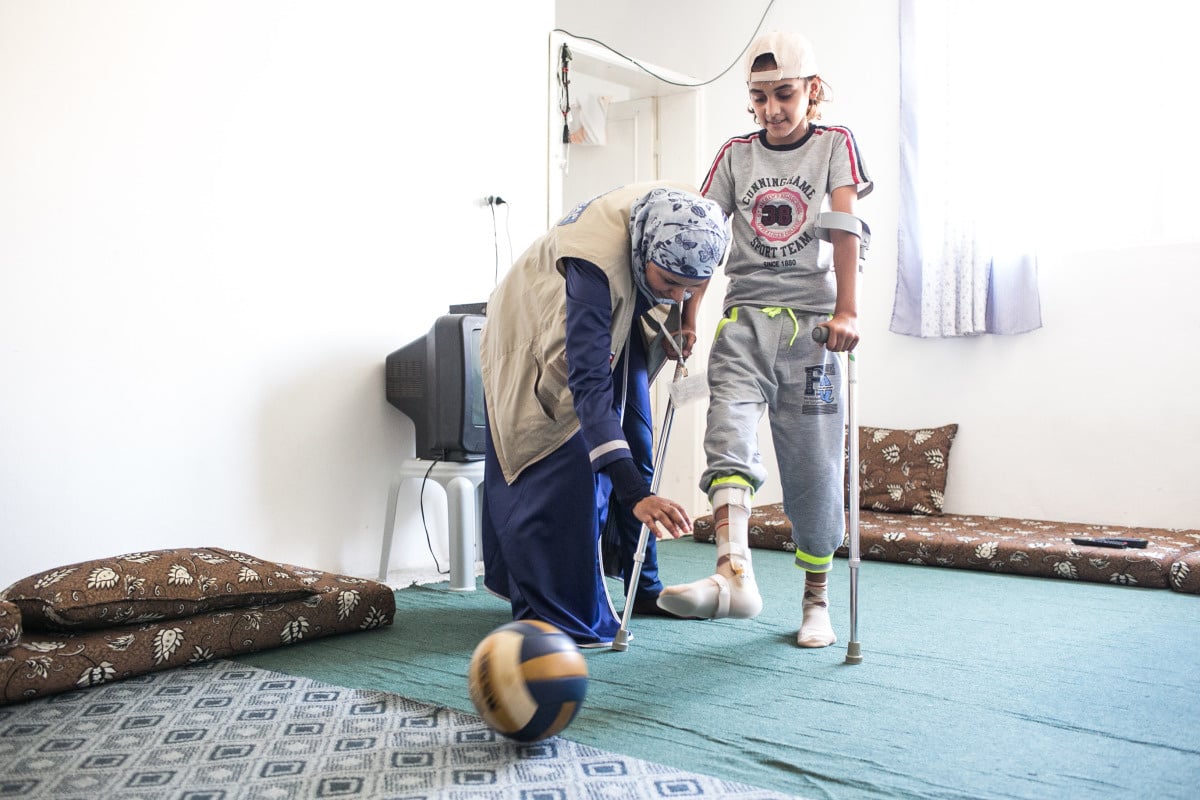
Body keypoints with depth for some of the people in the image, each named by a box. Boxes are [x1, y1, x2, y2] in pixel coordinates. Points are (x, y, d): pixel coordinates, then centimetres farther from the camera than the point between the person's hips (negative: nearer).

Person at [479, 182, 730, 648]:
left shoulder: (687, 218, -26)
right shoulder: (596, 262, -45)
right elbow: (588, 383, -49)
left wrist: (676, 322, -10)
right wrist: (634, 493, -55)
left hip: (619, 324, 7)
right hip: (543, 337, -6)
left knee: (635, 449, 7)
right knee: (564, 463, -14)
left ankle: (643, 587, 19)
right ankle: (551, 614, -3)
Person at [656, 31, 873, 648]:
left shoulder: (835, 144, 8)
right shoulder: (735, 155, 14)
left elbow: (845, 227, -6)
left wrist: (844, 311, -18)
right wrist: (687, 318, -2)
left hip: (809, 321, -1)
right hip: (744, 319, 2)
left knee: (814, 466, 1)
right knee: (728, 433, -24)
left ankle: (815, 600, 16)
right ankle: (734, 573, -36)